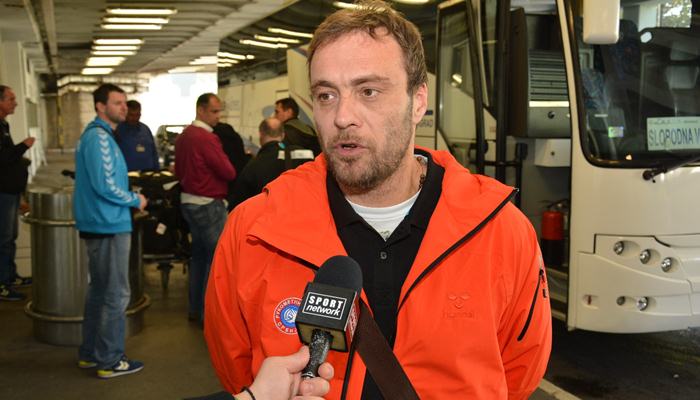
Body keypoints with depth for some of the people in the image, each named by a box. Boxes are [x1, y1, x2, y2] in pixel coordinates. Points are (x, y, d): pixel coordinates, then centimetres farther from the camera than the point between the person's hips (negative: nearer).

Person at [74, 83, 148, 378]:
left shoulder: (96, 134, 15)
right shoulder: (100, 137, -17)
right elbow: (105, 185, -23)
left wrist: (130, 196, 12)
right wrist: (135, 200, -9)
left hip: (98, 224, 11)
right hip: (109, 225, -11)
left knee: (99, 289, 18)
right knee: (116, 295, -3)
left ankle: (90, 354, 28)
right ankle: (109, 360, 6)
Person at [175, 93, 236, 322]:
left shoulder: (183, 136, 9)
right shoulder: (206, 138, -19)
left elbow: (179, 171, 17)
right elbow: (229, 172, -19)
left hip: (188, 201, 10)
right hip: (209, 205, -9)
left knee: (199, 254, 17)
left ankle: (195, 308, 25)